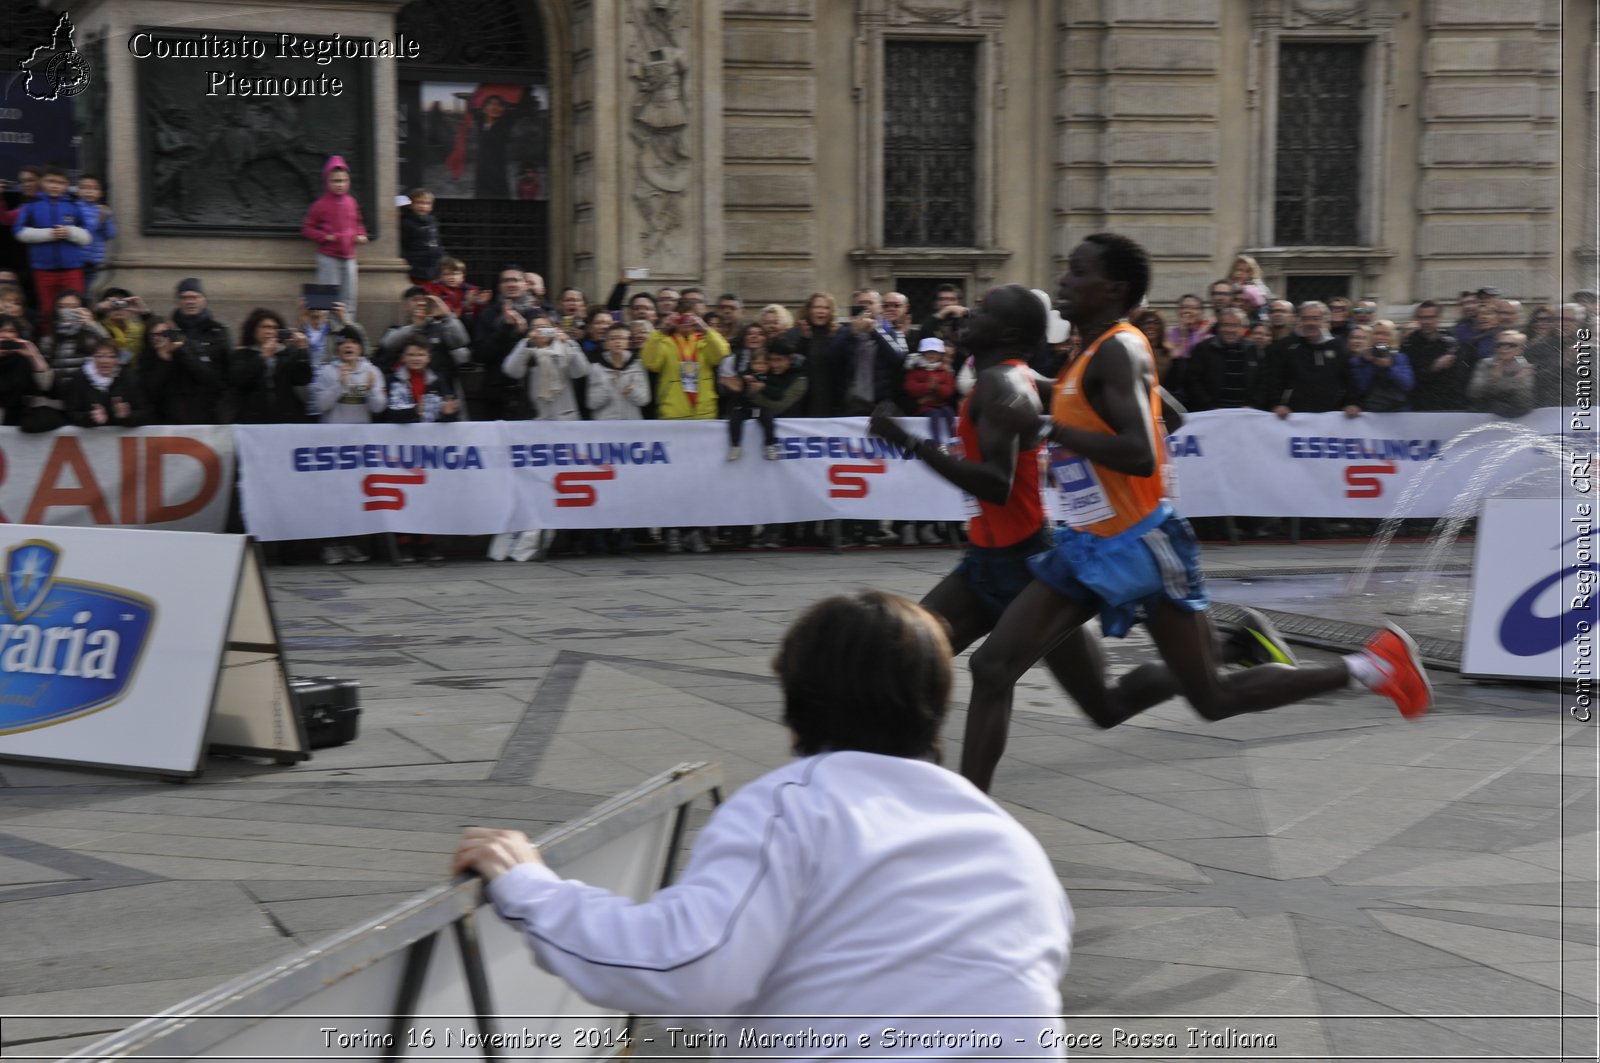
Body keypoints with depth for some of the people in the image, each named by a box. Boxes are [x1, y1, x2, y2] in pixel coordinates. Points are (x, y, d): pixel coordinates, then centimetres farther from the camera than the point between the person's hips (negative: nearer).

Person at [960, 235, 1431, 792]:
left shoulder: (1119, 351, -17)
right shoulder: (1092, 355, 10)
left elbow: (1140, 456, -30)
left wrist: (1045, 426, -27)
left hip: (1139, 547, -9)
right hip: (1088, 548, 9)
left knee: (1214, 698, 3)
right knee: (992, 667, -4)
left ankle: (1370, 666, 18)